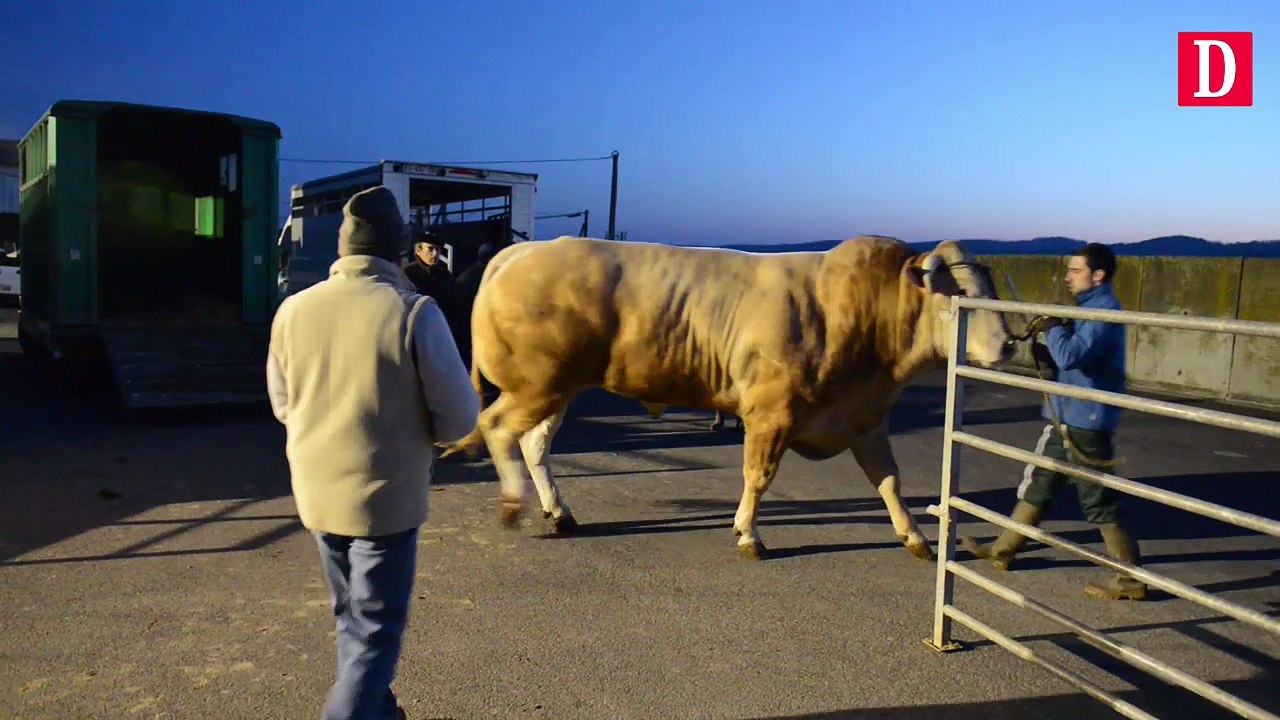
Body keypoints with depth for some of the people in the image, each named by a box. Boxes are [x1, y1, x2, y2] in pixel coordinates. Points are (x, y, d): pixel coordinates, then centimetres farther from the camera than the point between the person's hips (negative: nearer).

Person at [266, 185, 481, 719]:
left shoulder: (293, 310, -3)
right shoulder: (414, 313, -17)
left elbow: (283, 406, 10)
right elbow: (459, 418, -12)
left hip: (316, 493, 6)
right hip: (385, 498, -5)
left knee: (352, 619, 24)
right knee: (375, 633, 8)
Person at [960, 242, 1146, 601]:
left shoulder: (1105, 312, -17)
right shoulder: (1090, 308, 14)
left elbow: (1071, 355, -30)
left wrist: (1052, 327, -13)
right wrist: (1044, 354, -1)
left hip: (1087, 423, -10)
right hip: (1066, 418, 10)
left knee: (1098, 502, -2)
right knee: (1036, 485, 17)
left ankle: (1132, 580, 10)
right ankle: (1002, 551, 28)